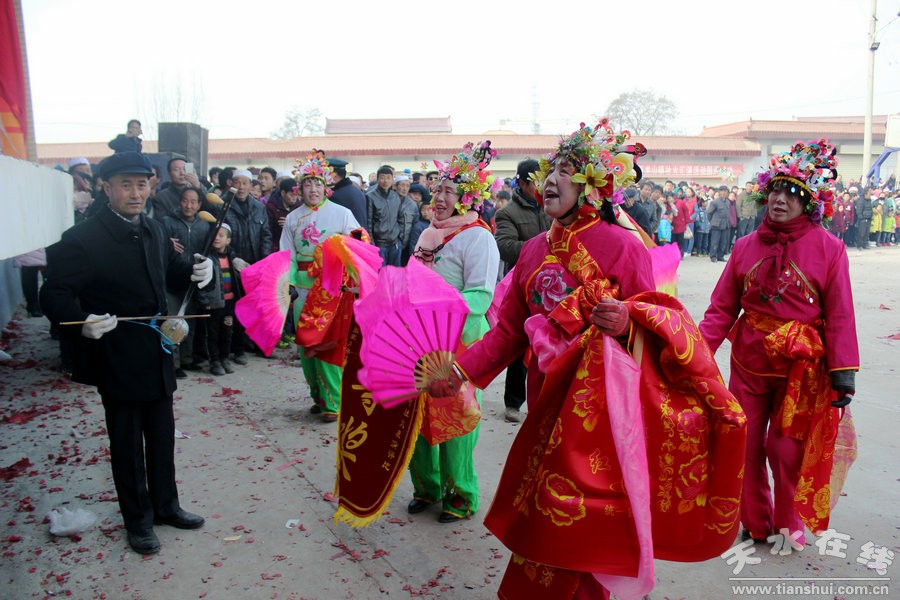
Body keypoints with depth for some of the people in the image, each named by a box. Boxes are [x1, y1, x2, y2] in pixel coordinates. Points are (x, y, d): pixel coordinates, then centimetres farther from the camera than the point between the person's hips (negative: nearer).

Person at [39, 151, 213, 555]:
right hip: (117, 360, -6)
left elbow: (170, 270, 17)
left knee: (162, 435, 19)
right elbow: (54, 295, -16)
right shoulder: (83, 239, -17)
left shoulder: (154, 231, 3)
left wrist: (195, 271, -5)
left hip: (157, 356, 6)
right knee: (127, 443, 10)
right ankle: (138, 520, 29)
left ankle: (165, 505, 38)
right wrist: (83, 321, -36)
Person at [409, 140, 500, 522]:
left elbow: (481, 294, -19)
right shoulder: (429, 234, 15)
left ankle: (460, 496, 18)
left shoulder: (478, 237, -9)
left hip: (460, 345, -7)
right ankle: (426, 486, 31)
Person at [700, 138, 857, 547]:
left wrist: (843, 372, -10)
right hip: (748, 363, 3)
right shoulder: (746, 246, 1)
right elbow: (723, 307, 0)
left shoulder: (828, 249, -6)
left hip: (801, 367, -3)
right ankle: (755, 524, 32)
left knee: (786, 449, 4)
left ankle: (790, 524, 30)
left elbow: (839, 315, -6)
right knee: (745, 445, 10)